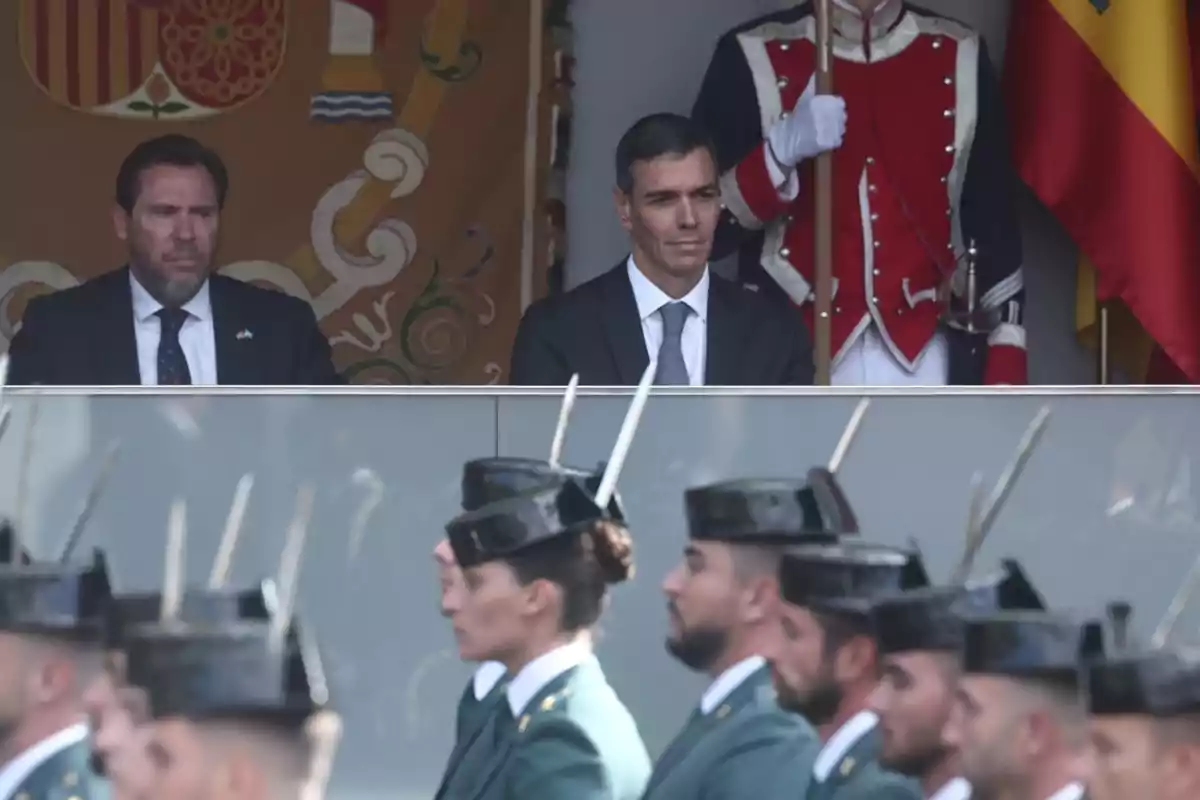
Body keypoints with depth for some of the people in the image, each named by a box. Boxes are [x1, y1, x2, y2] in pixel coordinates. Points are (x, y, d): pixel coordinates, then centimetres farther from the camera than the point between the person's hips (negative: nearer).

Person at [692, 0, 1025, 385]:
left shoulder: (956, 57, 5)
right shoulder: (755, 57, -2)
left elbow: (995, 223, 9)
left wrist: (1004, 378, 4)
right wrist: (782, 150, -21)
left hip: (924, 365, 2)